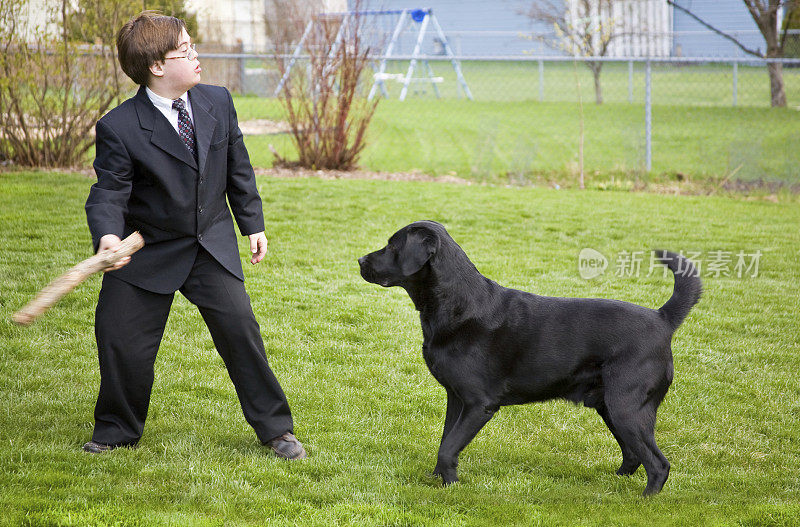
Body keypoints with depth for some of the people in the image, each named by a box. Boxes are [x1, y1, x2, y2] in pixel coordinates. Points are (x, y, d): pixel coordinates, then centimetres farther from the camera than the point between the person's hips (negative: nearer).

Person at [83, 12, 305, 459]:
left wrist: (253, 224, 12)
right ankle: (117, 431, 25)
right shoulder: (119, 128, -18)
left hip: (213, 245, 2)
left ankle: (275, 428, 9)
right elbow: (109, 191, -17)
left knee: (240, 326, -6)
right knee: (121, 339, 1)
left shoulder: (218, 102, -3)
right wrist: (107, 235, -37)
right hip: (148, 250, -2)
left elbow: (238, 167, 9)